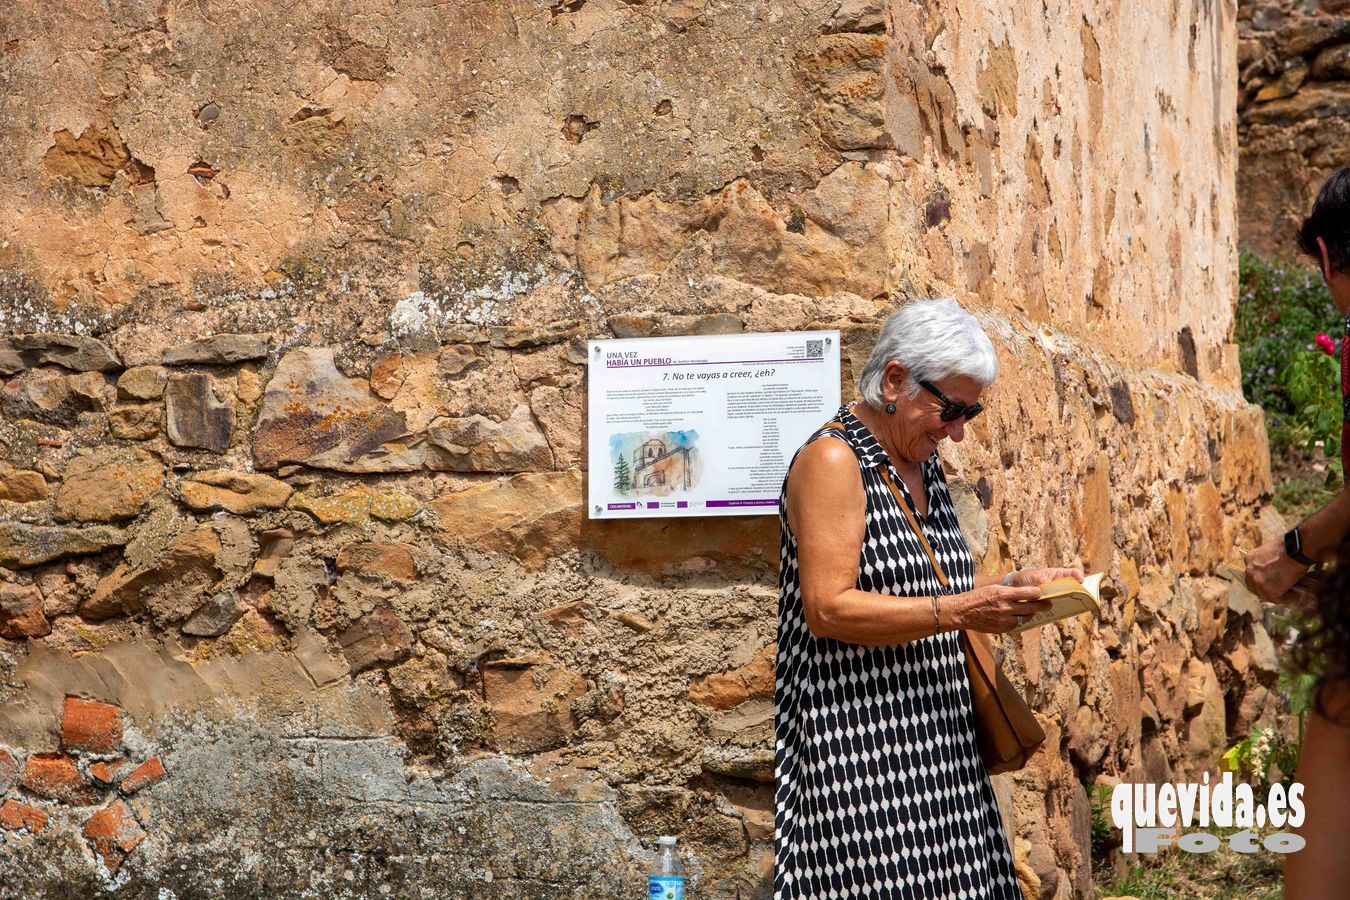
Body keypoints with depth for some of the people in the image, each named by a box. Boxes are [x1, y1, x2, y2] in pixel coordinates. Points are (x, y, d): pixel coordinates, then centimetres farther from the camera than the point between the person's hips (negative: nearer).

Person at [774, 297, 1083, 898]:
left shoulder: (923, 464, 15)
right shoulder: (833, 460, -12)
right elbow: (828, 609, -20)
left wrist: (1012, 585, 8)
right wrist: (959, 611, -23)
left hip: (932, 735, 8)